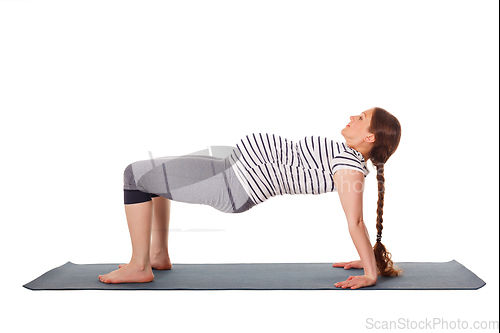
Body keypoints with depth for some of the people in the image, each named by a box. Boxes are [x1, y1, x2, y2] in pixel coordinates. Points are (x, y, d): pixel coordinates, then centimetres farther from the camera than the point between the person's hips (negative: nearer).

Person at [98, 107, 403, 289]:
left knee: (134, 175, -4)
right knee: (150, 171, 24)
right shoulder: (348, 157, 11)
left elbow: (356, 222, -19)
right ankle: (159, 255, 27)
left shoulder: (350, 165, -16)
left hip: (235, 184, -10)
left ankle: (139, 267, 3)